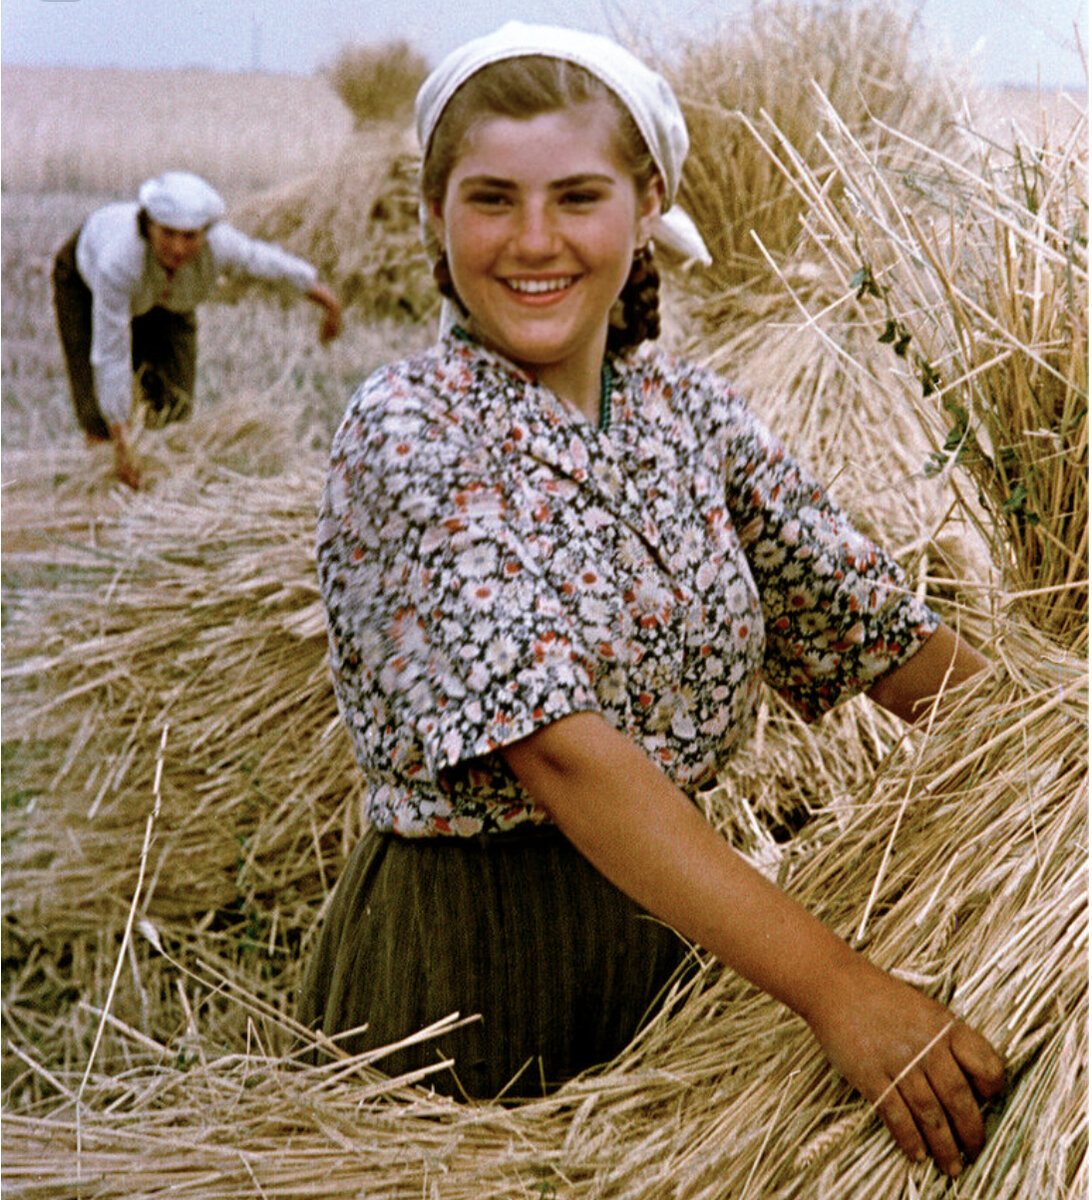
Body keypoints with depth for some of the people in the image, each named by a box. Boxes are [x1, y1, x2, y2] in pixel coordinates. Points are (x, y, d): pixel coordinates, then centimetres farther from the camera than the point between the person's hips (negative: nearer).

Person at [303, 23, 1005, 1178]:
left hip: (670, 929, 6)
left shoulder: (688, 410, 1)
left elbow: (875, 624, 1)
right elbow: (557, 746, -29)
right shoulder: (408, 433, -18)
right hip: (465, 962, -5)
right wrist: (832, 985, -35)